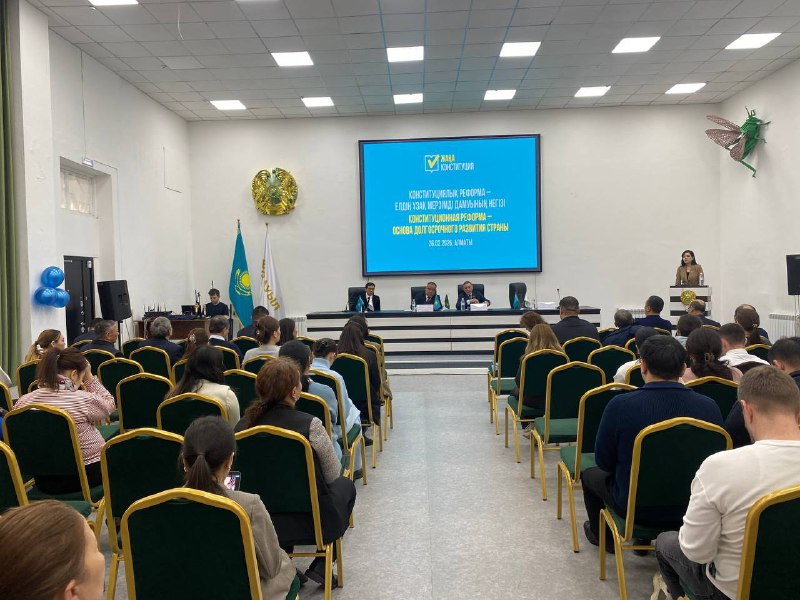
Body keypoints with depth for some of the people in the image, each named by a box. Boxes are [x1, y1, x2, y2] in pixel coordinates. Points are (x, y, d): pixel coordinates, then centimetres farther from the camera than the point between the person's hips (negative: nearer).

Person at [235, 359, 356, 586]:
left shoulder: (244, 423, -10)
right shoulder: (310, 425, -23)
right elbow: (333, 474, -8)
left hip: (259, 521, 5)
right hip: (310, 522, -4)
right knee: (345, 485, 24)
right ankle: (320, 567, 20)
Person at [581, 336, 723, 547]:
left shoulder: (620, 405, -24)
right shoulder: (709, 406, -17)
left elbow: (604, 462, -11)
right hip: (690, 509, 3)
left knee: (590, 474, 26)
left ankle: (600, 535, 48)